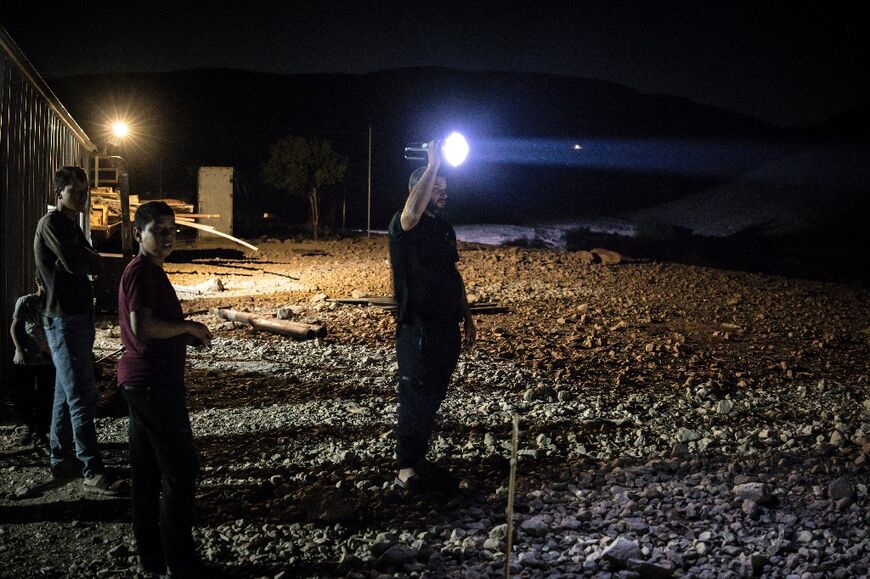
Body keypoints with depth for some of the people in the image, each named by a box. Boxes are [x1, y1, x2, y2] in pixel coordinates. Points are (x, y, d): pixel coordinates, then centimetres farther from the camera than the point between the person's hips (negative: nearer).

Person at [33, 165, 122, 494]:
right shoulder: (51, 223, -10)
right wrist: (87, 257, -2)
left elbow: (96, 265, 12)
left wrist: (81, 259, -7)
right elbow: (74, 263, -22)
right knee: (82, 396, -12)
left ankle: (61, 460, 24)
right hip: (63, 319, -10)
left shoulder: (71, 226, 19)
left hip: (79, 317, 10)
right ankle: (93, 474, -13)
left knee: (68, 392, 15)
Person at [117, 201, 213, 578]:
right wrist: (188, 326, -14)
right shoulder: (142, 271, -14)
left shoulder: (148, 271, 18)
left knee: (148, 471, 14)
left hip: (140, 382, 11)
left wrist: (186, 335, 11)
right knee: (180, 470, -5)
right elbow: (142, 326, -25)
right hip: (153, 383, -11)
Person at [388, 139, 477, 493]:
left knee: (434, 397, 13)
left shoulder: (445, 228, 14)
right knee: (415, 397, -2)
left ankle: (419, 459, 24)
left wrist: (467, 318, 17)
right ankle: (407, 467, 8)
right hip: (417, 330, -8)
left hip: (447, 328, 8)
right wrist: (433, 164, -35)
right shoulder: (404, 227, -11)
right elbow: (413, 212, -37)